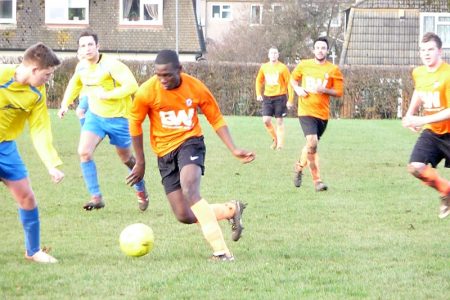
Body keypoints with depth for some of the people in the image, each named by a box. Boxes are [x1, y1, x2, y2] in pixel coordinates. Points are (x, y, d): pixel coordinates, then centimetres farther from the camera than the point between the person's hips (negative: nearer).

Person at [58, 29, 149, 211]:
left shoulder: (110, 65, -22)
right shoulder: (81, 67, -2)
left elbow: (132, 85, -30)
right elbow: (75, 84, 21)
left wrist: (107, 94, -30)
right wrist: (65, 104, 11)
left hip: (118, 117, -5)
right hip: (95, 115, 5)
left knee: (126, 157, 12)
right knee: (84, 152, -16)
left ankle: (141, 191, 39)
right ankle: (96, 197, -10)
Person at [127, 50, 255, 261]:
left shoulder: (196, 88, -11)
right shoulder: (147, 91, -13)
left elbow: (216, 119, 3)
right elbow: (135, 123, 2)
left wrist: (234, 150, -7)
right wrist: (140, 162, 5)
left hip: (190, 143, -3)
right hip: (165, 152, 3)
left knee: (189, 188, -33)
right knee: (184, 216, -2)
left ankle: (220, 250, -36)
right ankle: (231, 210, 24)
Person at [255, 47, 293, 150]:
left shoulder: (283, 68, -6)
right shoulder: (264, 67, 6)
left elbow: (289, 83, -5)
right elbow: (259, 81, 20)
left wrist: (290, 99, -9)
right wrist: (258, 94, 7)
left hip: (280, 97, -3)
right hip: (267, 97, 3)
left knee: (279, 121, 0)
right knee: (266, 120, -7)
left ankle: (280, 144, 6)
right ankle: (275, 138, 16)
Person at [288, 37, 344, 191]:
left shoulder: (333, 70, -1)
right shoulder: (304, 65, 2)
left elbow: (339, 92, -2)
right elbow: (293, 79, 19)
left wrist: (324, 90, -18)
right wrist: (298, 89, -2)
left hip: (323, 113, 2)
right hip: (306, 111, -2)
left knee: (311, 146, 14)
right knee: (312, 143, -19)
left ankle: (299, 166, 44)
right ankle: (317, 180, -13)